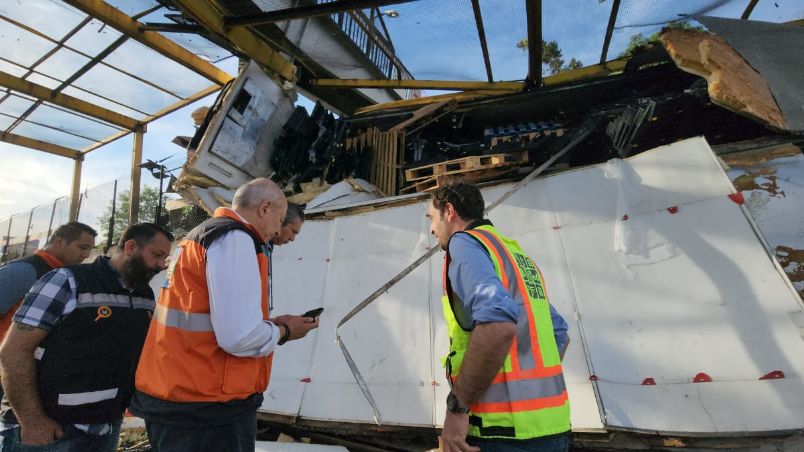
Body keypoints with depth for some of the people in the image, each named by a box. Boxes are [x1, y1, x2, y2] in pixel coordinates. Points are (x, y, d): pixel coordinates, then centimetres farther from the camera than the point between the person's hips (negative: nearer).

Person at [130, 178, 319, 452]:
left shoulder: (200, 236, 13)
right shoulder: (235, 239, -19)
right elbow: (240, 337, -26)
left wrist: (270, 324, 13)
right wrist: (284, 332, -6)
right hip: (207, 408, -10)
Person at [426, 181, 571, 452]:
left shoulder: (464, 242, -9)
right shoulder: (517, 255, 16)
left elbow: (498, 323, -28)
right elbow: (560, 335, 21)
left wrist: (456, 406, -20)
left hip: (504, 429, -8)